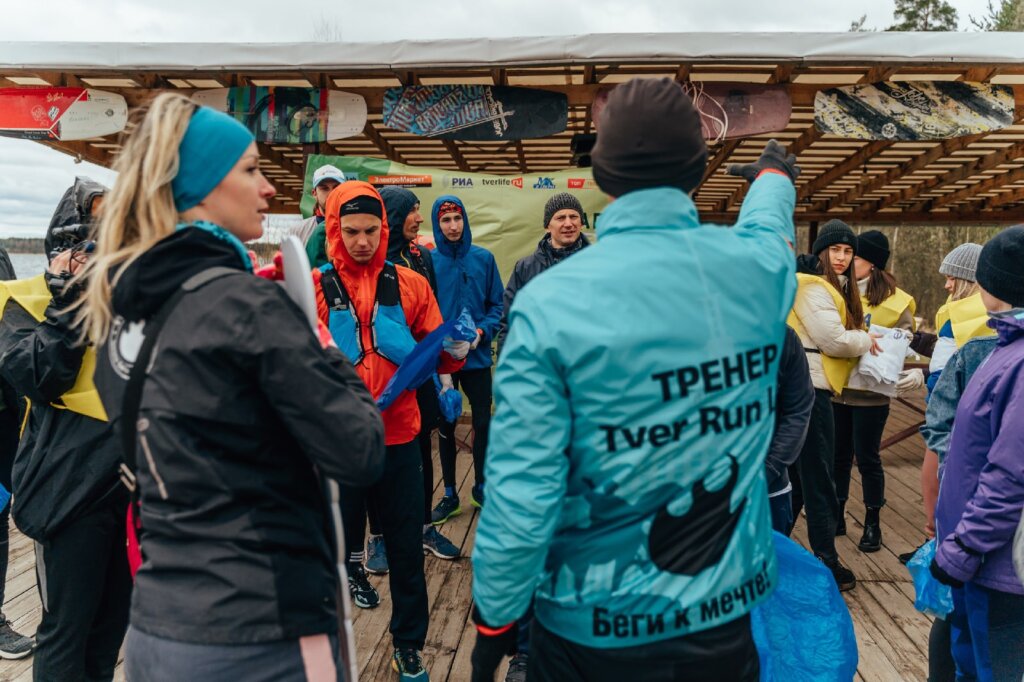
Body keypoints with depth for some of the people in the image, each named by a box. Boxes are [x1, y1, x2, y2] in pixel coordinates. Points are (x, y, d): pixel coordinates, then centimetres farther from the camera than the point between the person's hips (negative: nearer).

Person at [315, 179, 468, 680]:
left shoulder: (410, 285, 2)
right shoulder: (313, 287, -2)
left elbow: (436, 355, 4)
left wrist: (456, 348, -17)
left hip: (398, 436, 2)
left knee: (406, 545, 12)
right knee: (339, 534, 16)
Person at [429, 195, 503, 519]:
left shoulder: (484, 258, -1)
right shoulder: (429, 261, -6)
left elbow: (497, 304, 2)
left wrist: (483, 331, -14)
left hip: (477, 357, 1)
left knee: (483, 423, 10)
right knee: (446, 426, 11)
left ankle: (480, 487, 30)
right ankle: (450, 494, 26)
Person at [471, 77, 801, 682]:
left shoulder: (551, 303, -21)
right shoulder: (760, 266, -8)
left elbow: (521, 496, -21)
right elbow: (768, 223, 18)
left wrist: (495, 620, -3)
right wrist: (775, 174, 41)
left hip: (596, 626, -3)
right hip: (729, 608, 4)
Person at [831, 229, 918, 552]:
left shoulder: (895, 302, -6)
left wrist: (913, 371, -22)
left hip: (869, 394, -3)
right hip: (836, 390, 4)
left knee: (867, 459, 6)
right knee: (838, 456, 13)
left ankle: (872, 524, 22)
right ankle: (836, 516, 27)